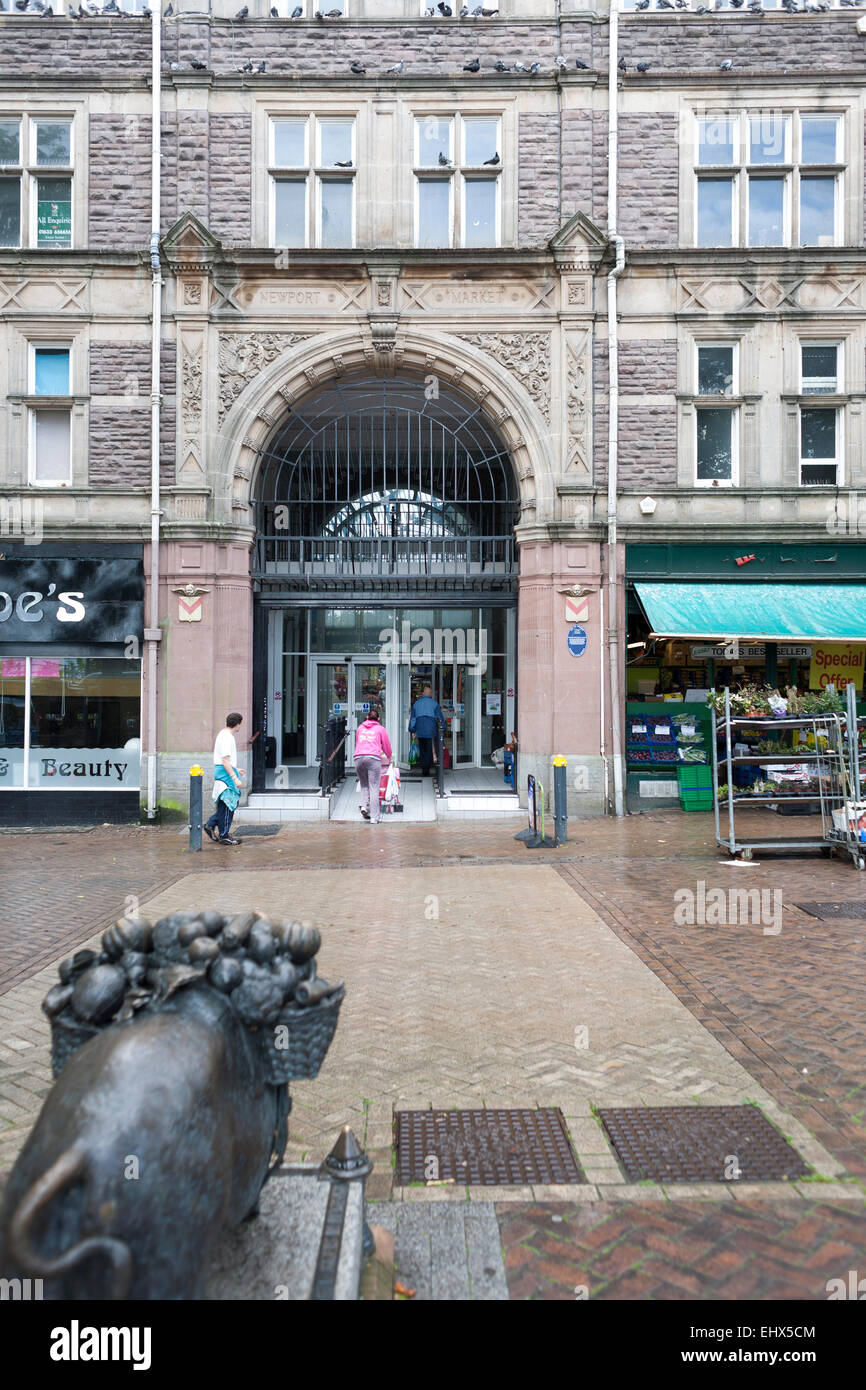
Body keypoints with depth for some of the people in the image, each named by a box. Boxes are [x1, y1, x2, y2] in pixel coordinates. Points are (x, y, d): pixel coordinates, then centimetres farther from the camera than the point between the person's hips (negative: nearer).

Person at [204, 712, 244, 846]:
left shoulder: (224, 734, 15)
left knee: (230, 804, 15)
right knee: (228, 805, -4)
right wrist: (235, 778, -24)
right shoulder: (227, 737, -18)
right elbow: (225, 761, -23)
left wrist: (235, 769, 32)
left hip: (223, 772, 10)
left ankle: (211, 825, 17)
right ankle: (224, 836, 3)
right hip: (225, 773, -10)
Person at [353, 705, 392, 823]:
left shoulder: (360, 728, 23)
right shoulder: (380, 728, 16)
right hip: (373, 758, -3)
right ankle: (374, 817, -7)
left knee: (363, 784, 18)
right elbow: (387, 746, 21)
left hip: (358, 757, 3)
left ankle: (364, 806, -4)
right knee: (374, 788, -4)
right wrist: (389, 758, 39)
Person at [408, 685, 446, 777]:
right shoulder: (434, 704, 1)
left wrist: (413, 731, 13)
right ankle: (427, 770, -5)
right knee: (429, 751, 2)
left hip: (420, 731, 2)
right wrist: (443, 729, 8)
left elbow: (412, 718, 9)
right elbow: (440, 717, 0)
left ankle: (423, 770, 6)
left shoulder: (416, 703, 9)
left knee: (422, 750, 10)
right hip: (431, 730, -2)